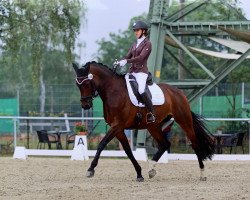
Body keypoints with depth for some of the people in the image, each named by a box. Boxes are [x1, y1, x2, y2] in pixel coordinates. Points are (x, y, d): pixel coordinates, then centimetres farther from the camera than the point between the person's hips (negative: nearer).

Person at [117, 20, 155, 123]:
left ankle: (151, 114, -21)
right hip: (132, 70, 9)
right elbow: (128, 56, 16)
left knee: (141, 91, -27)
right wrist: (119, 62, -4)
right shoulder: (135, 44, 19)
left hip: (141, 71, -8)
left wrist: (126, 61, -24)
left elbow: (141, 57, -16)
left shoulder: (147, 43, -4)